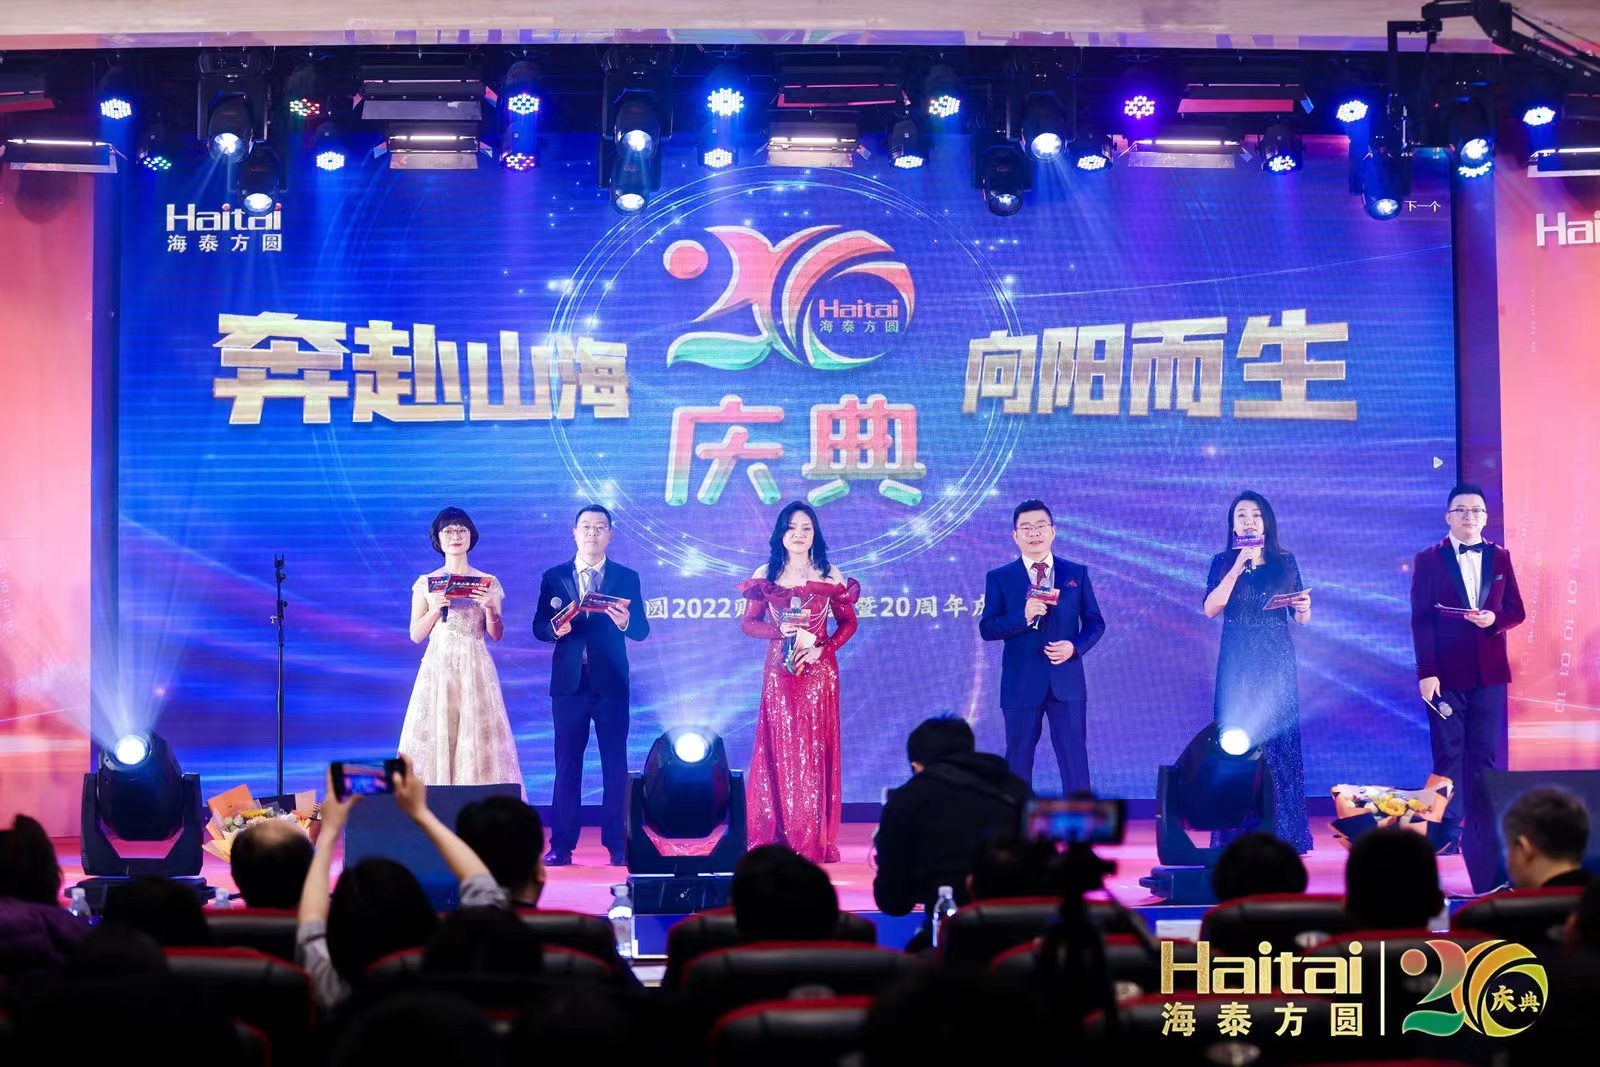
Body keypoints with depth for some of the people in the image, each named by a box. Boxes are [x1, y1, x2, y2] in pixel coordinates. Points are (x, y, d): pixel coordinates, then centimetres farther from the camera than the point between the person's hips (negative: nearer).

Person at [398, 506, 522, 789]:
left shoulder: (489, 583, 8)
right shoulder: (426, 583, 7)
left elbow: (497, 635, 6)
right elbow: (415, 635, 5)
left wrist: (490, 607, -12)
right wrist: (435, 609, -11)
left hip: (475, 670, 0)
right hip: (438, 668, 0)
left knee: (478, 741, -5)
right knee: (435, 740, -5)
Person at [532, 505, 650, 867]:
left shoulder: (627, 578, 6)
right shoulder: (554, 577, 8)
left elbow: (642, 630, -1)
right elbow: (539, 627, 4)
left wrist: (625, 622, -23)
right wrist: (555, 629, -18)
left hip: (610, 683, 0)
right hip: (569, 683, 1)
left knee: (615, 765, 1)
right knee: (567, 765, 2)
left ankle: (617, 845, 5)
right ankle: (561, 846, 5)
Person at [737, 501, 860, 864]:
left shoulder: (830, 575, 3)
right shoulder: (765, 575, 5)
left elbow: (848, 622, 5)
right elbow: (749, 623, 5)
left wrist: (823, 648, -10)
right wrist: (780, 631, -13)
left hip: (817, 671, -1)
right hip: (779, 671, 1)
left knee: (815, 752, -1)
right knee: (779, 751, 0)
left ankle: (813, 843, 3)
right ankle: (776, 840, 4)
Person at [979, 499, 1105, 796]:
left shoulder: (1076, 573, 8)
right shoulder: (999, 578, 3)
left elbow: (1095, 623, 8)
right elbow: (987, 628, -4)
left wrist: (1075, 646, -12)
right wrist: (1023, 617, -21)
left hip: (1066, 679, 1)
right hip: (1021, 682, -1)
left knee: (1074, 756, 2)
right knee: (1019, 755, 7)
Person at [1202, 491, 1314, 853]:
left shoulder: (1285, 561, 8)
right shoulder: (1223, 562, 5)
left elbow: (1302, 618, 10)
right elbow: (1211, 609, -9)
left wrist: (1304, 606, -13)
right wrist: (1238, 567, -16)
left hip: (1277, 662, 1)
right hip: (1237, 662, -1)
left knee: (1279, 739, -2)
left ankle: (1283, 834, 3)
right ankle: (1237, 834, 1)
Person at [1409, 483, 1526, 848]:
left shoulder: (1500, 557, 10)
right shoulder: (1429, 560, 1)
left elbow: (1517, 611, 11)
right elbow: (1421, 621, -4)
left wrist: (1494, 619, -12)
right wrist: (1426, 672, -11)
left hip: (1490, 671, 3)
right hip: (1446, 673, -3)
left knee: (1486, 753, 4)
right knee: (1448, 753, 0)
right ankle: (1449, 830, 4)